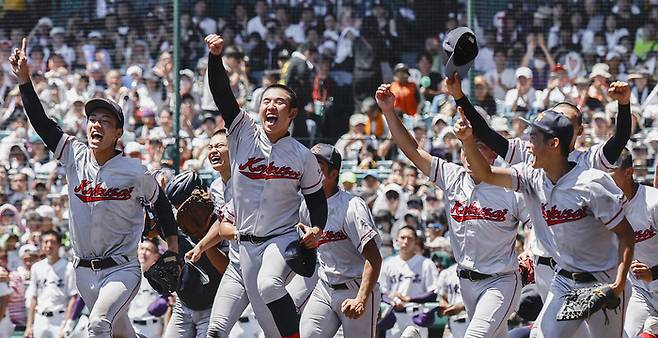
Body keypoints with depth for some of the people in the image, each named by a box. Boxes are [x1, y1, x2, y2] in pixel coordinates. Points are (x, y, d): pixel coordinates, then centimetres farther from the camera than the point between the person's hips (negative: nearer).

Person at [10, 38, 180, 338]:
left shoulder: (134, 172, -9)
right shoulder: (74, 156, 1)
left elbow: (159, 201, 7)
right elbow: (41, 122, -2)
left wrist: (172, 244, 8)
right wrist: (24, 79, -10)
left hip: (121, 268, -5)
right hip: (85, 270, 5)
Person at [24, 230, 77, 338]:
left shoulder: (68, 267, -4)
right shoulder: (36, 267, 12)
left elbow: (73, 298, -7)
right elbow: (33, 298, 15)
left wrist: (66, 324, -14)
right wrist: (29, 325, 9)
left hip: (60, 319, -5)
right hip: (40, 320, 5)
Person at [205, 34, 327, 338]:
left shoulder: (303, 157, -4)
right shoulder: (244, 133, -2)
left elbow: (317, 199, 6)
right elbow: (221, 91, -12)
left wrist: (316, 228, -14)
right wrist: (215, 56, -27)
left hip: (284, 238, -3)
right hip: (247, 243, 3)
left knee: (268, 284, -33)